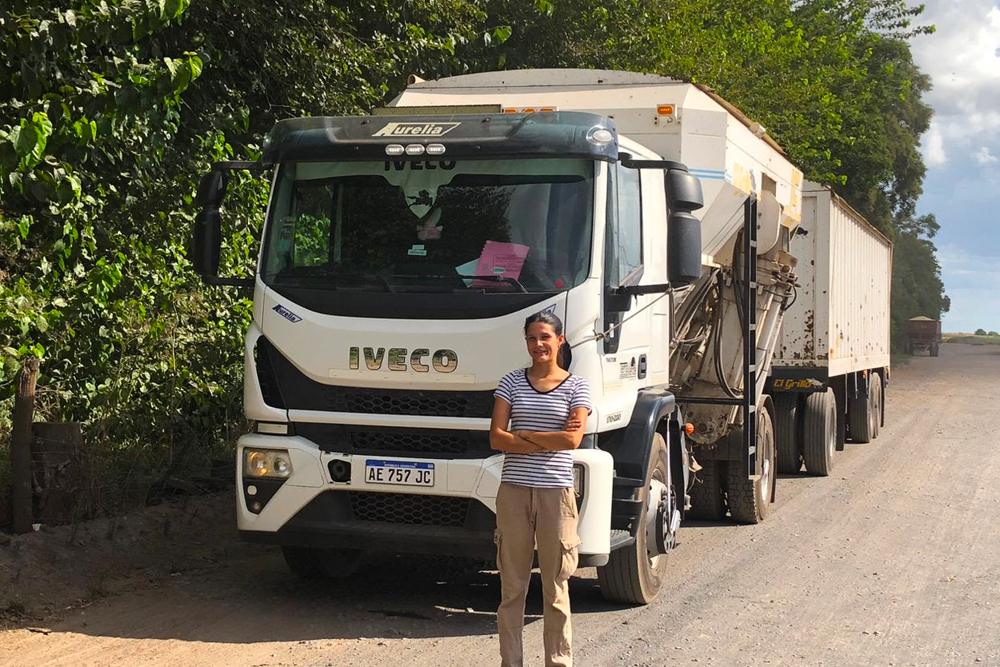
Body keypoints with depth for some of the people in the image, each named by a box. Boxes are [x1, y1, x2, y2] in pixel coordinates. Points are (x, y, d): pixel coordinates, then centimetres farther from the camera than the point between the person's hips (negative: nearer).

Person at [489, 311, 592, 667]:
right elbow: (496, 438, -2)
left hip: (556, 491, -1)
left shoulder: (576, 386, 4)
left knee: (556, 587, 3)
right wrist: (549, 441, -9)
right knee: (512, 586, 4)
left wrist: (522, 435, -5)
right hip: (514, 490, 1)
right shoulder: (512, 382, 7)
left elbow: (572, 439, -10)